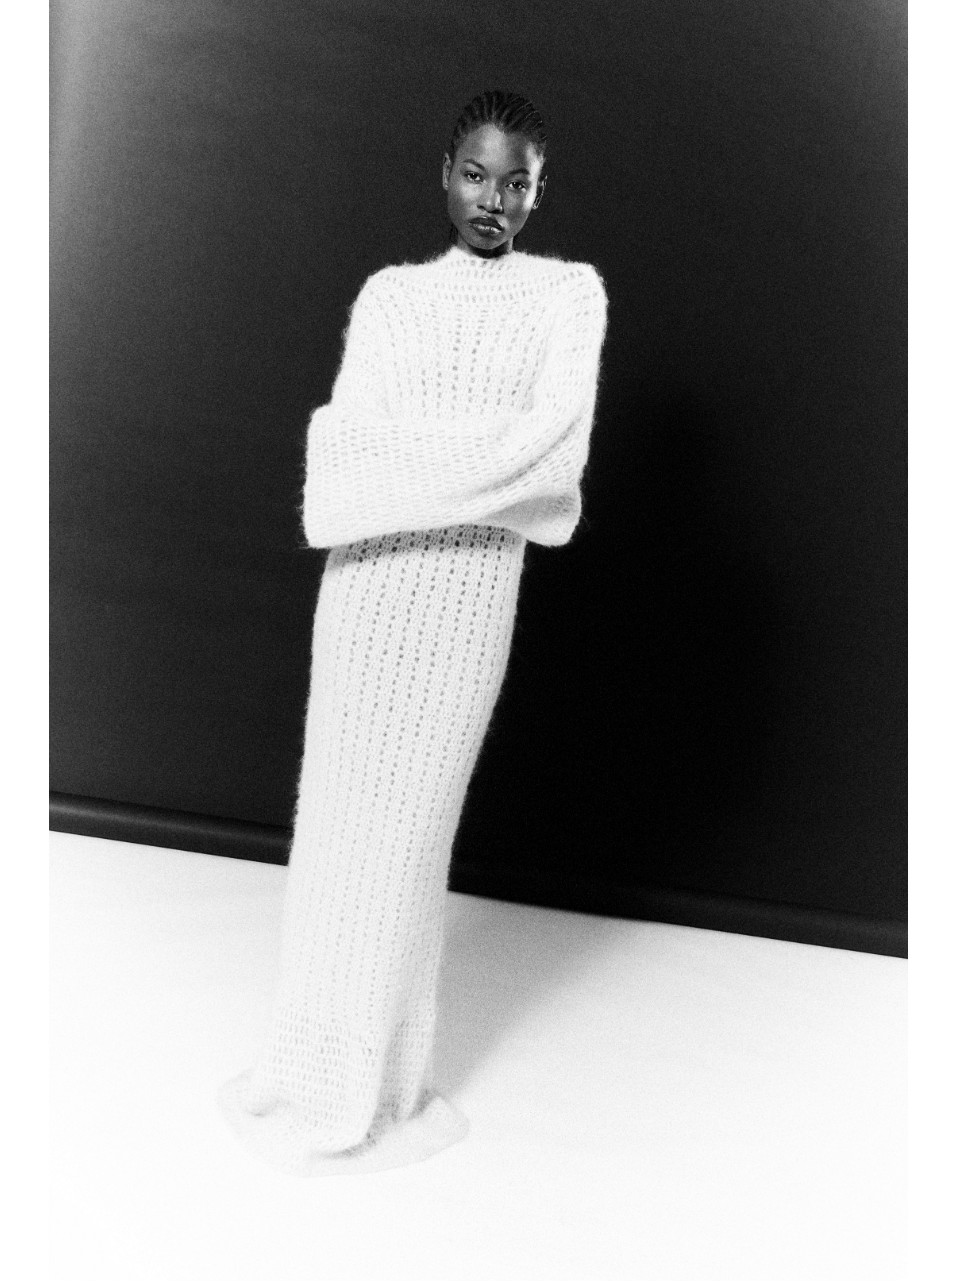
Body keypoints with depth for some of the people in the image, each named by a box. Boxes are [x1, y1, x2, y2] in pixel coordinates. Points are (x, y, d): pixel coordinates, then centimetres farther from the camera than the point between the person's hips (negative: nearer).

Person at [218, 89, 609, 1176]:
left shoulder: (571, 291, 8)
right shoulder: (388, 293, 15)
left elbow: (553, 448, -7)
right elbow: (343, 444, 2)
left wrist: (403, 463, -7)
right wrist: (490, 466, -10)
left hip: (473, 582, -2)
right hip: (367, 575, 3)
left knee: (409, 818, 1)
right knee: (336, 807, 5)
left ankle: (368, 1084, 17)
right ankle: (320, 1062, 21)